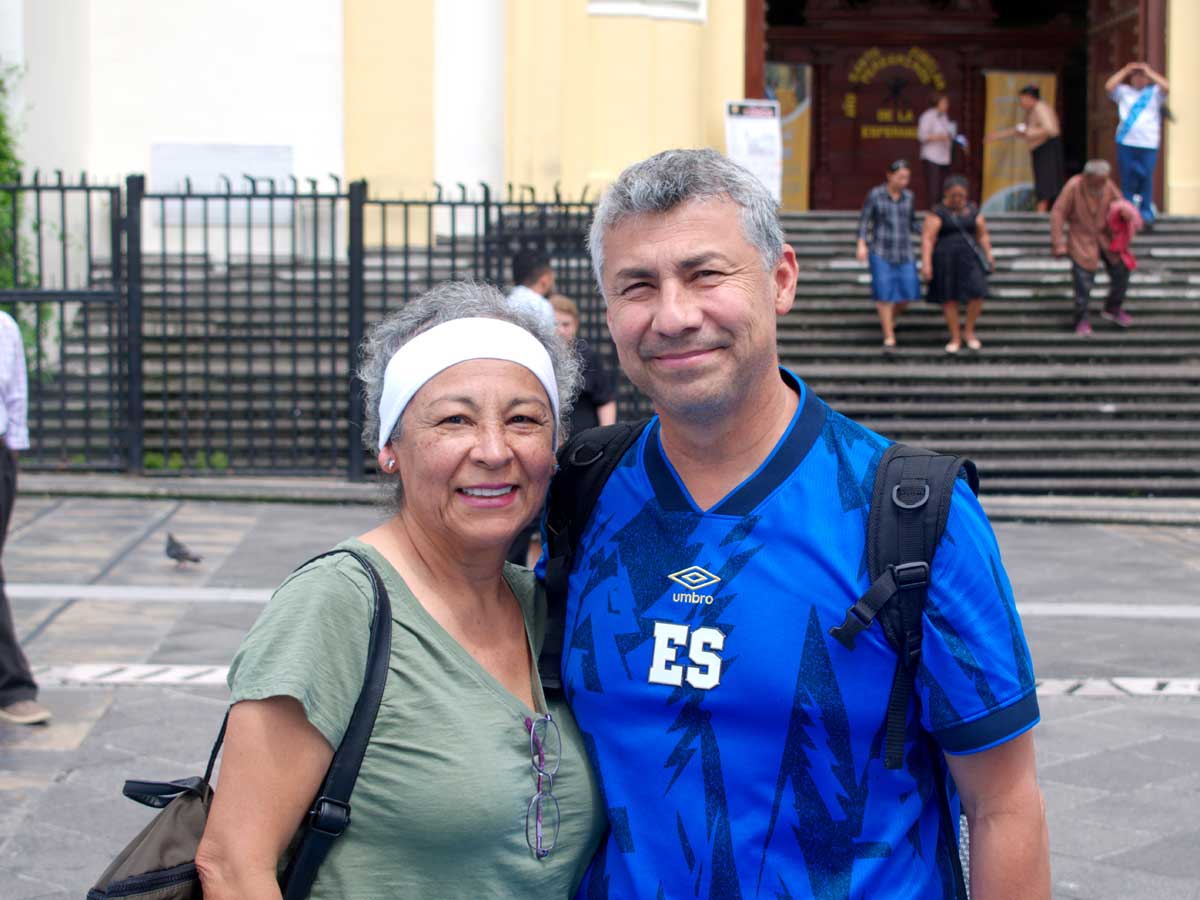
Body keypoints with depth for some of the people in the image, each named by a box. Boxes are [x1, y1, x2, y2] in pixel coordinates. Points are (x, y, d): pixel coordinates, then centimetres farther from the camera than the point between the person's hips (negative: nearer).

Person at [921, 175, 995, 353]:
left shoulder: (973, 211, 6)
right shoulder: (937, 213, -6)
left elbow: (983, 235, 12)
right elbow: (927, 239, -11)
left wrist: (989, 255, 2)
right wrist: (926, 263, -20)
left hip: (968, 258, 2)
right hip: (945, 260, -2)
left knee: (977, 294, -10)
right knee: (949, 299, 2)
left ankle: (969, 331, 9)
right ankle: (955, 338, 15)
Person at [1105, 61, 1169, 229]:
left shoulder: (1155, 93, 12)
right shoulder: (1124, 92, 14)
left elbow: (1166, 88, -7)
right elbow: (1108, 86, -1)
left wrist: (1149, 71, 0)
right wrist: (1125, 70, 3)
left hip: (1149, 144, -1)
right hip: (1126, 142, 1)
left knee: (1147, 179, -7)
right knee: (1127, 179, 2)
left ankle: (1146, 213, -4)